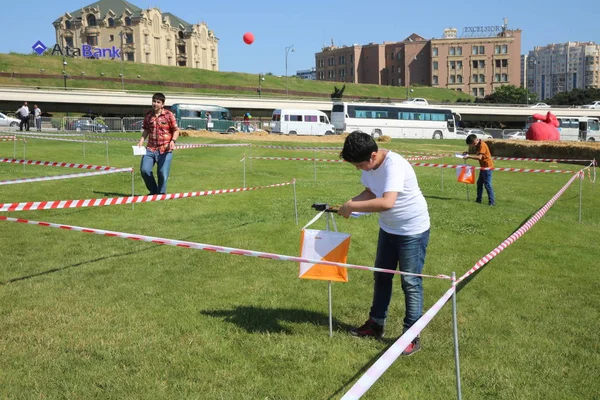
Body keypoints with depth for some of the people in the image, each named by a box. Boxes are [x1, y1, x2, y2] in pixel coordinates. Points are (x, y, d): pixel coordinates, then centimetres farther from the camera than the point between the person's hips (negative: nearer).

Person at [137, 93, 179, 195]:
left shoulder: (169, 115, -4)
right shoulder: (148, 115, 7)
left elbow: (176, 130, -1)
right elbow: (146, 130, 17)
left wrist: (173, 141, -18)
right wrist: (141, 142, 4)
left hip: (165, 149, -4)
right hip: (151, 148, 4)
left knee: (163, 173, -2)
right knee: (144, 169, -5)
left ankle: (161, 193, 21)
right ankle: (153, 191, 16)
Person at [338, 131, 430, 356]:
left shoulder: (394, 165, -33)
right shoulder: (368, 164, -8)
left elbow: (387, 202, -45)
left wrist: (352, 207, -36)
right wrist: (350, 202, -12)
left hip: (413, 230, -8)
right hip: (388, 228, 9)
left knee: (411, 283, -1)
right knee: (381, 276, 17)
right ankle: (376, 324, 33)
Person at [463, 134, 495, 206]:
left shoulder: (482, 145, -20)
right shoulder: (478, 145, 9)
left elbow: (479, 157, -28)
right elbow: (477, 154, 21)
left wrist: (469, 156, -25)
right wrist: (468, 153, 10)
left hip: (487, 166, -10)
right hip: (483, 166, 10)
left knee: (487, 184, -10)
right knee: (479, 183, 15)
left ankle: (492, 202, -9)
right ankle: (478, 199, 23)